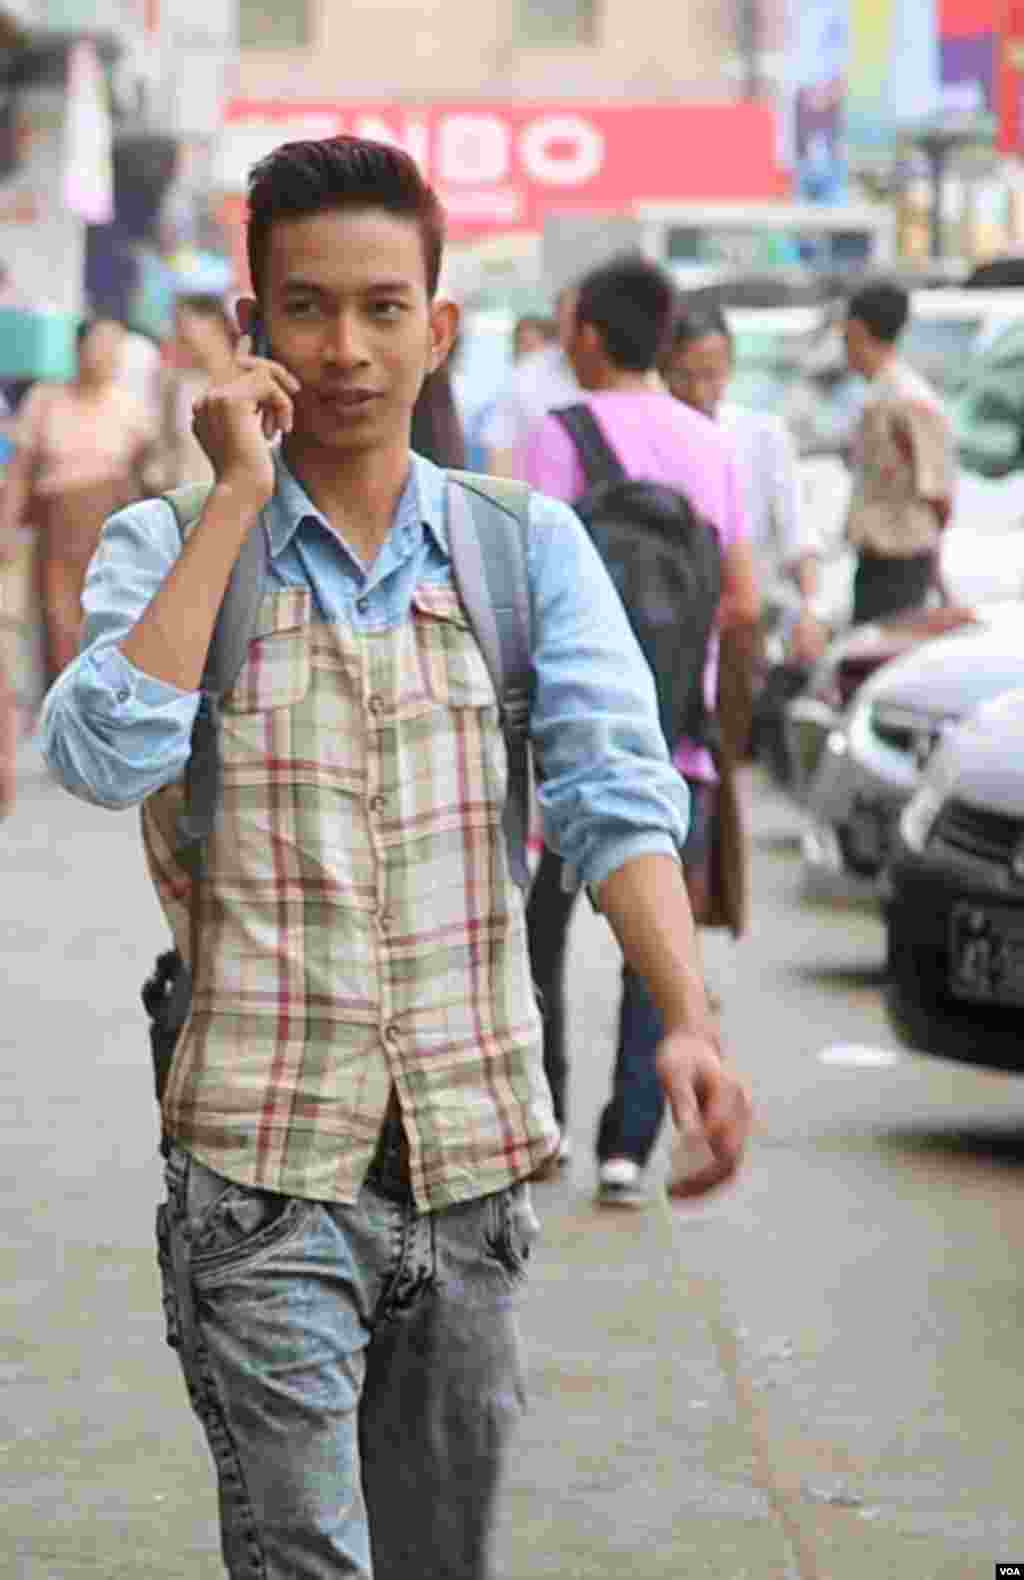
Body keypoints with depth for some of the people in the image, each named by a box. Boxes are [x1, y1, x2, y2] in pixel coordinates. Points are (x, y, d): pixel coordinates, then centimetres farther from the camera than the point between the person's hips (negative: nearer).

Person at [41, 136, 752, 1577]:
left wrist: (687, 1021, -22)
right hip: (264, 1171, -3)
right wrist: (238, 498, -13)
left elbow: (614, 792, -5)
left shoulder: (526, 546, 6)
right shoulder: (167, 547, 2)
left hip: (472, 1165, 3)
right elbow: (105, 757, -17)